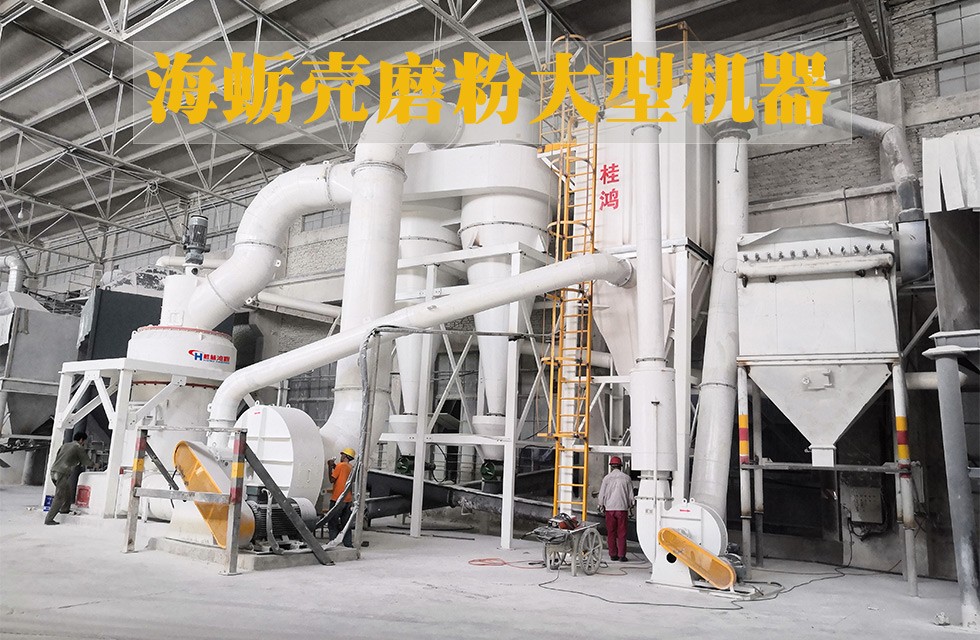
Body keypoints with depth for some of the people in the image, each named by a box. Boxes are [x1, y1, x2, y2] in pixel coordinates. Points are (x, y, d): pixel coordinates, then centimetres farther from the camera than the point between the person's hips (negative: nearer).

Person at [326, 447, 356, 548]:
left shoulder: (340, 465, -11)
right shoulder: (351, 468, 10)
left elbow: (332, 479, -9)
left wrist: (330, 467, -1)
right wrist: (334, 466, 14)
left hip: (337, 499, -7)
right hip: (348, 499, 7)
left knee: (332, 522, 1)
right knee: (346, 522, 12)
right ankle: (348, 543, 11)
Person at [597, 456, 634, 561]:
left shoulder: (607, 478, -2)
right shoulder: (626, 478, -1)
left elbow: (602, 494, 3)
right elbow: (631, 494, 5)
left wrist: (601, 506, 18)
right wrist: (630, 505, 21)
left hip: (610, 509, 0)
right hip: (622, 508, 0)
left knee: (611, 533, 8)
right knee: (622, 533, 3)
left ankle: (613, 554, 9)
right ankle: (621, 555, 1)